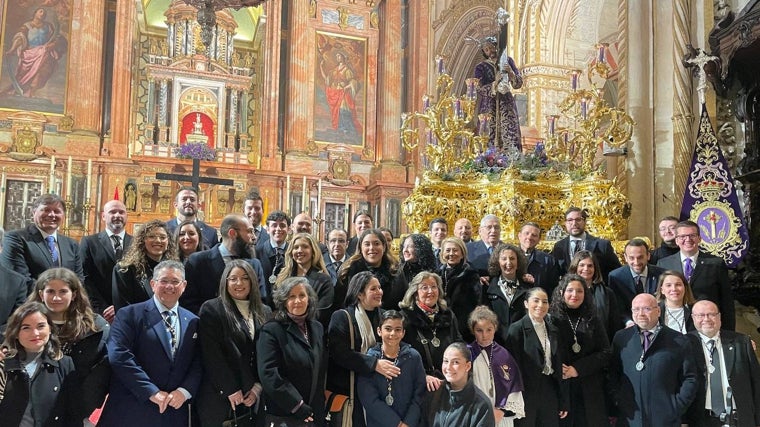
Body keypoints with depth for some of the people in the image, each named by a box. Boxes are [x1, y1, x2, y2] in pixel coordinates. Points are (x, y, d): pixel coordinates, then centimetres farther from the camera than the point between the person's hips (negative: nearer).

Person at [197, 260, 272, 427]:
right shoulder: (211, 309, -4)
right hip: (221, 397, -4)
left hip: (255, 397, 4)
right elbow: (212, 355, -10)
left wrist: (258, 387, -2)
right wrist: (231, 390, -12)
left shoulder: (265, 312, 10)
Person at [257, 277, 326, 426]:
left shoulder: (317, 328, 8)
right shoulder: (271, 330, -11)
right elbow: (269, 374, -19)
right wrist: (298, 407, -19)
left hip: (315, 413, 6)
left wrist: (320, 406, 8)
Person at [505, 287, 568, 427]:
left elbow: (560, 366, 12)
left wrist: (564, 402, 10)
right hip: (527, 393, -5)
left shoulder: (554, 330, 10)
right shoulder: (517, 329, -8)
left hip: (550, 392, 5)